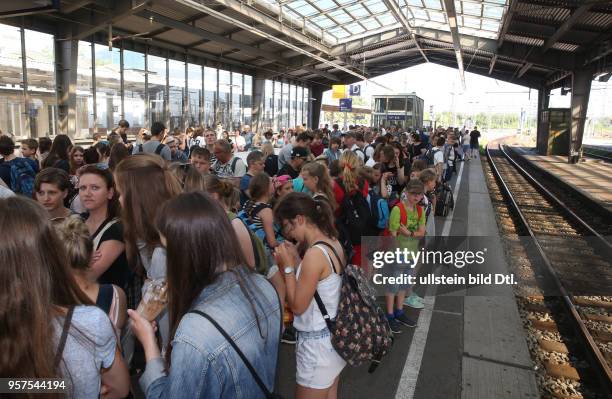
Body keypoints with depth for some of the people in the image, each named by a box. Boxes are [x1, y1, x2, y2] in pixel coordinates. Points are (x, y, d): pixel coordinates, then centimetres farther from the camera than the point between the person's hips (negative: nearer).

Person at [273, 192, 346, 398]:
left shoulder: (315, 253, -26)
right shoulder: (333, 243, 0)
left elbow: (297, 306, -19)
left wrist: (288, 266, -13)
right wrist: (296, 260, 0)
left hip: (317, 343, -8)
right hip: (333, 336, 9)